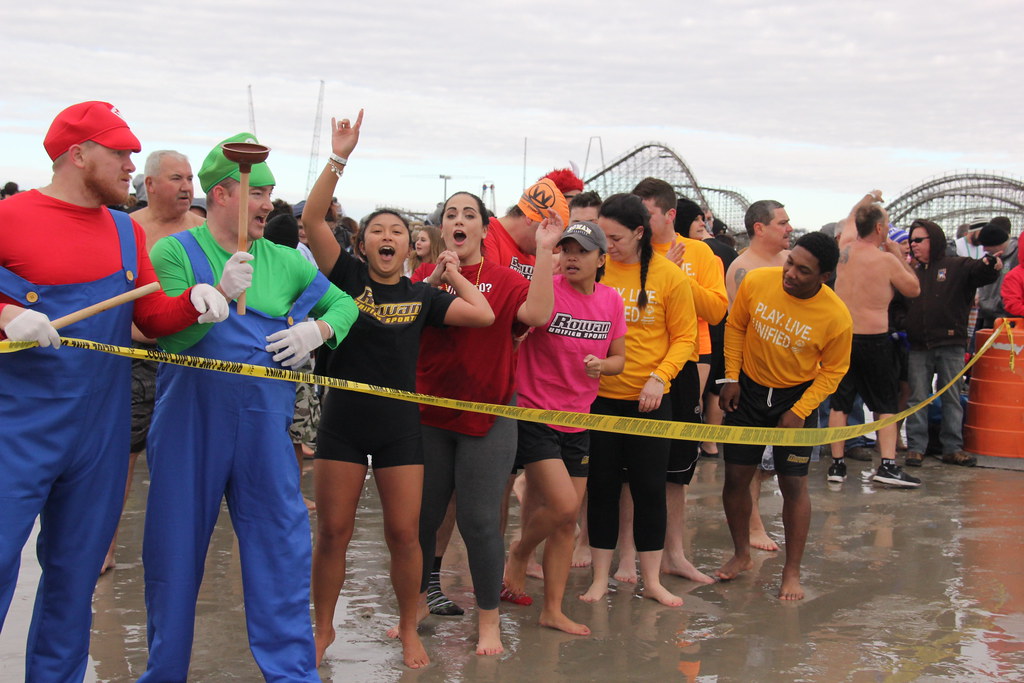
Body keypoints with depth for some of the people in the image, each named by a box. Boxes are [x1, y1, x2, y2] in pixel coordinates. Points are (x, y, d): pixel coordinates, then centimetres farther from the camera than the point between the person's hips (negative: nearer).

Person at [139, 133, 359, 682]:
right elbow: (167, 336, -12)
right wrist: (219, 295, -27)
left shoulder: (283, 261, 9)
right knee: (175, 552, 8)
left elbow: (343, 303, 17)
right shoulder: (174, 253, -3)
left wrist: (316, 330, -3)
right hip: (189, 427, -2)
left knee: (282, 545, 3)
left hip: (263, 425, 3)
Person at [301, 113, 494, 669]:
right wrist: (339, 159, -15)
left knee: (404, 533, 3)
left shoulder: (422, 296, 6)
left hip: (400, 426, 1)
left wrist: (454, 275, 7)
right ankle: (323, 628, 21)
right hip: (343, 423, -1)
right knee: (332, 531, 4)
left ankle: (409, 629, 22)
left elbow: (484, 315, -3)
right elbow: (312, 219, -12)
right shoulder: (347, 277, 0)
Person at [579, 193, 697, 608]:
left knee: (650, 488, 6)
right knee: (602, 487, 8)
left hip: (649, 400, -1)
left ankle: (652, 580, 19)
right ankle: (600, 578, 20)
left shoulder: (669, 276, -6)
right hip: (600, 397, 1)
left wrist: (659, 376, -15)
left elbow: (684, 337, -2)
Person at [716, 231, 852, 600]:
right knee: (736, 477, 5)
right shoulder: (756, 282, -16)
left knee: (793, 484, 0)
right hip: (748, 390, 2)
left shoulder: (837, 317, -21)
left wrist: (800, 411, -15)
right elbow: (735, 326, 1)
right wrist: (732, 378, -2)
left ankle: (792, 572, 14)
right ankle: (741, 555, 27)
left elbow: (833, 371, -8)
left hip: (797, 398, -2)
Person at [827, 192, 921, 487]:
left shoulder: (846, 248, 1)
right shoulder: (887, 260, -12)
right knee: (886, 404, 7)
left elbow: (850, 218, 24)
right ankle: (888, 464, 0)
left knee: (839, 403, 10)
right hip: (874, 338, -4)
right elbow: (914, 289, 3)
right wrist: (898, 254, 8)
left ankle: (837, 464, 10)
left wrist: (869, 197, 41)